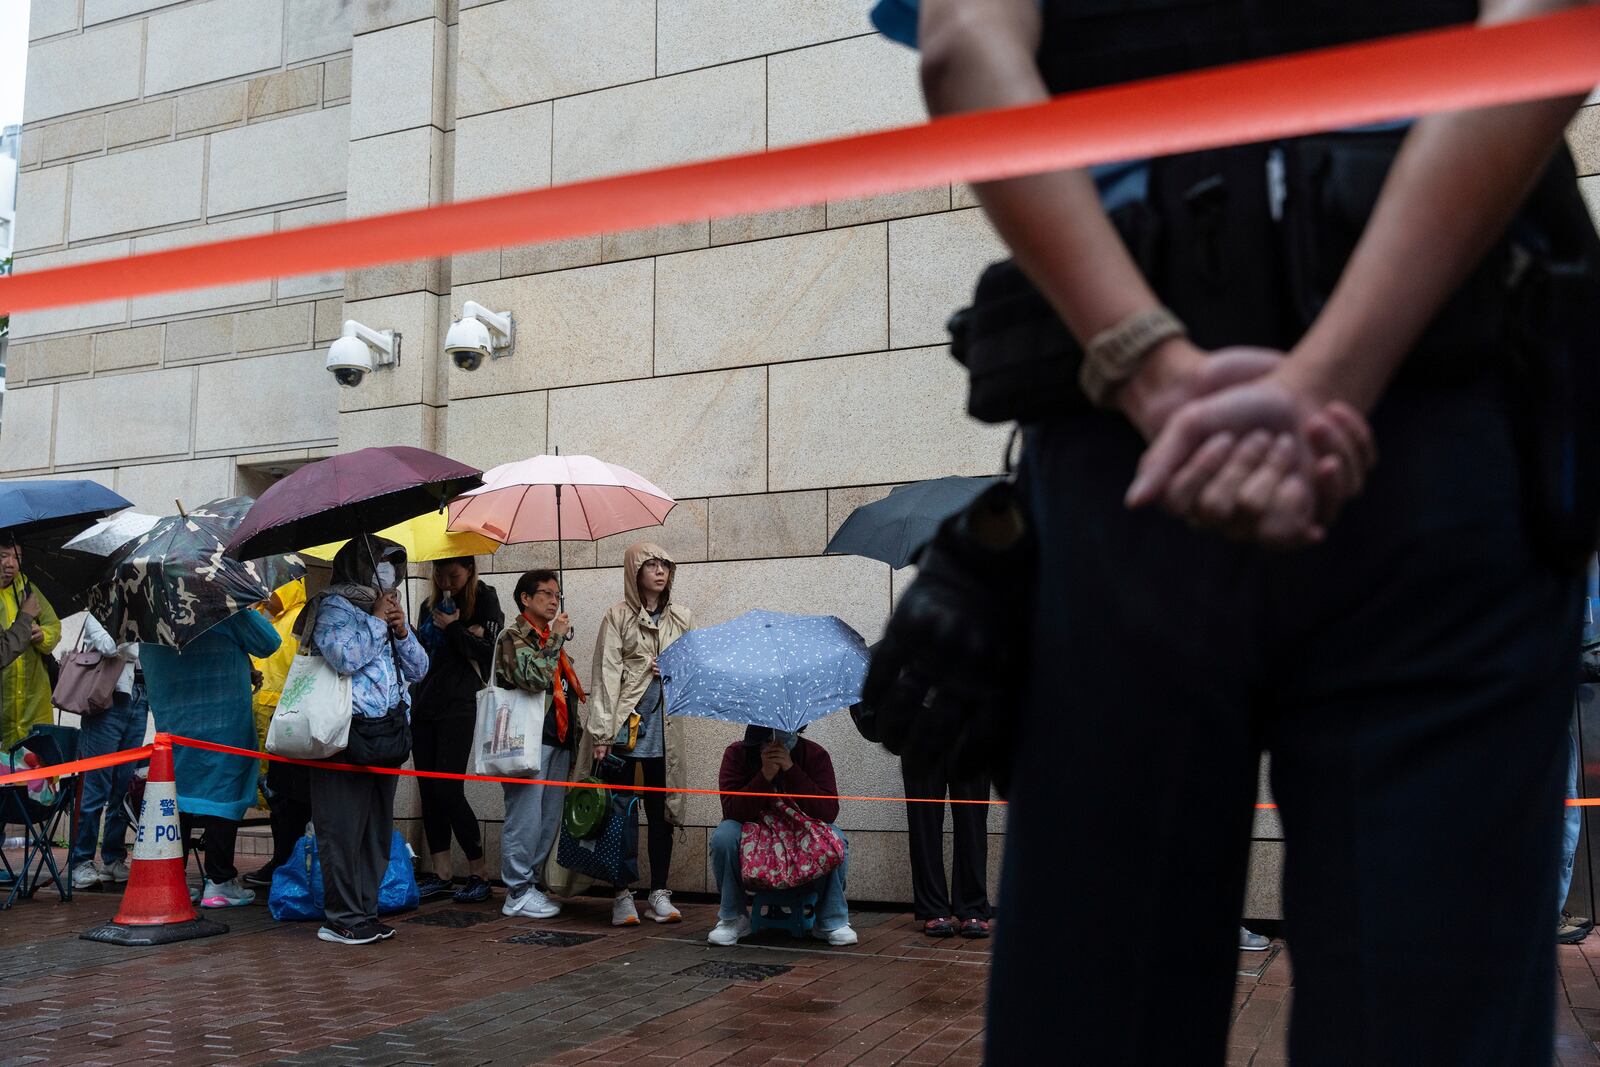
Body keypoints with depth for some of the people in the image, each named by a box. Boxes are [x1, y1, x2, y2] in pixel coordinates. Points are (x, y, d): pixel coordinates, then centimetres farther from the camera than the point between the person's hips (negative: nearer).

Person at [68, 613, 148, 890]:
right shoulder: (94, 612, 4)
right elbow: (109, 647, -14)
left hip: (138, 701, 5)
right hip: (107, 698, -5)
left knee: (125, 786, 6)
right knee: (95, 787, -6)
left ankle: (114, 859, 14)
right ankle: (81, 863, 0)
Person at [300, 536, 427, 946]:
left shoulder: (385, 610, 20)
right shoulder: (334, 607, -3)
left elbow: (418, 669, 17)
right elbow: (345, 656, -21)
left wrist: (401, 630, 2)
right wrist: (377, 621, -9)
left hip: (385, 734, 8)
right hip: (349, 732, -8)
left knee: (377, 827, 11)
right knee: (344, 828, -6)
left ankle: (365, 910, 18)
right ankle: (343, 919, -1)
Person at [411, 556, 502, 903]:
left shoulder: (484, 599, -1)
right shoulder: (430, 604, 16)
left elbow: (490, 651, -9)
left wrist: (453, 628, -12)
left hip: (459, 705, -6)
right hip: (424, 704, 6)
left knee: (448, 788, -10)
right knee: (428, 788, 5)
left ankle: (479, 872, 0)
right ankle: (440, 872, 13)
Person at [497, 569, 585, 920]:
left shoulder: (552, 640, 21)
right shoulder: (514, 637, -4)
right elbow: (533, 679, -20)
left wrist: (573, 738, 19)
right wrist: (556, 639, -11)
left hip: (558, 740, 8)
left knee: (549, 820, 8)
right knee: (525, 819, -6)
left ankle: (531, 884, 17)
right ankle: (518, 893, 2)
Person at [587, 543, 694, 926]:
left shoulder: (681, 618, 12)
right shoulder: (619, 616, -1)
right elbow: (607, 675, -6)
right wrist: (601, 733, -12)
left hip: (663, 729, 4)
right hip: (624, 725, -3)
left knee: (660, 812, 7)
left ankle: (659, 894, 14)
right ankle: (622, 895, 8)